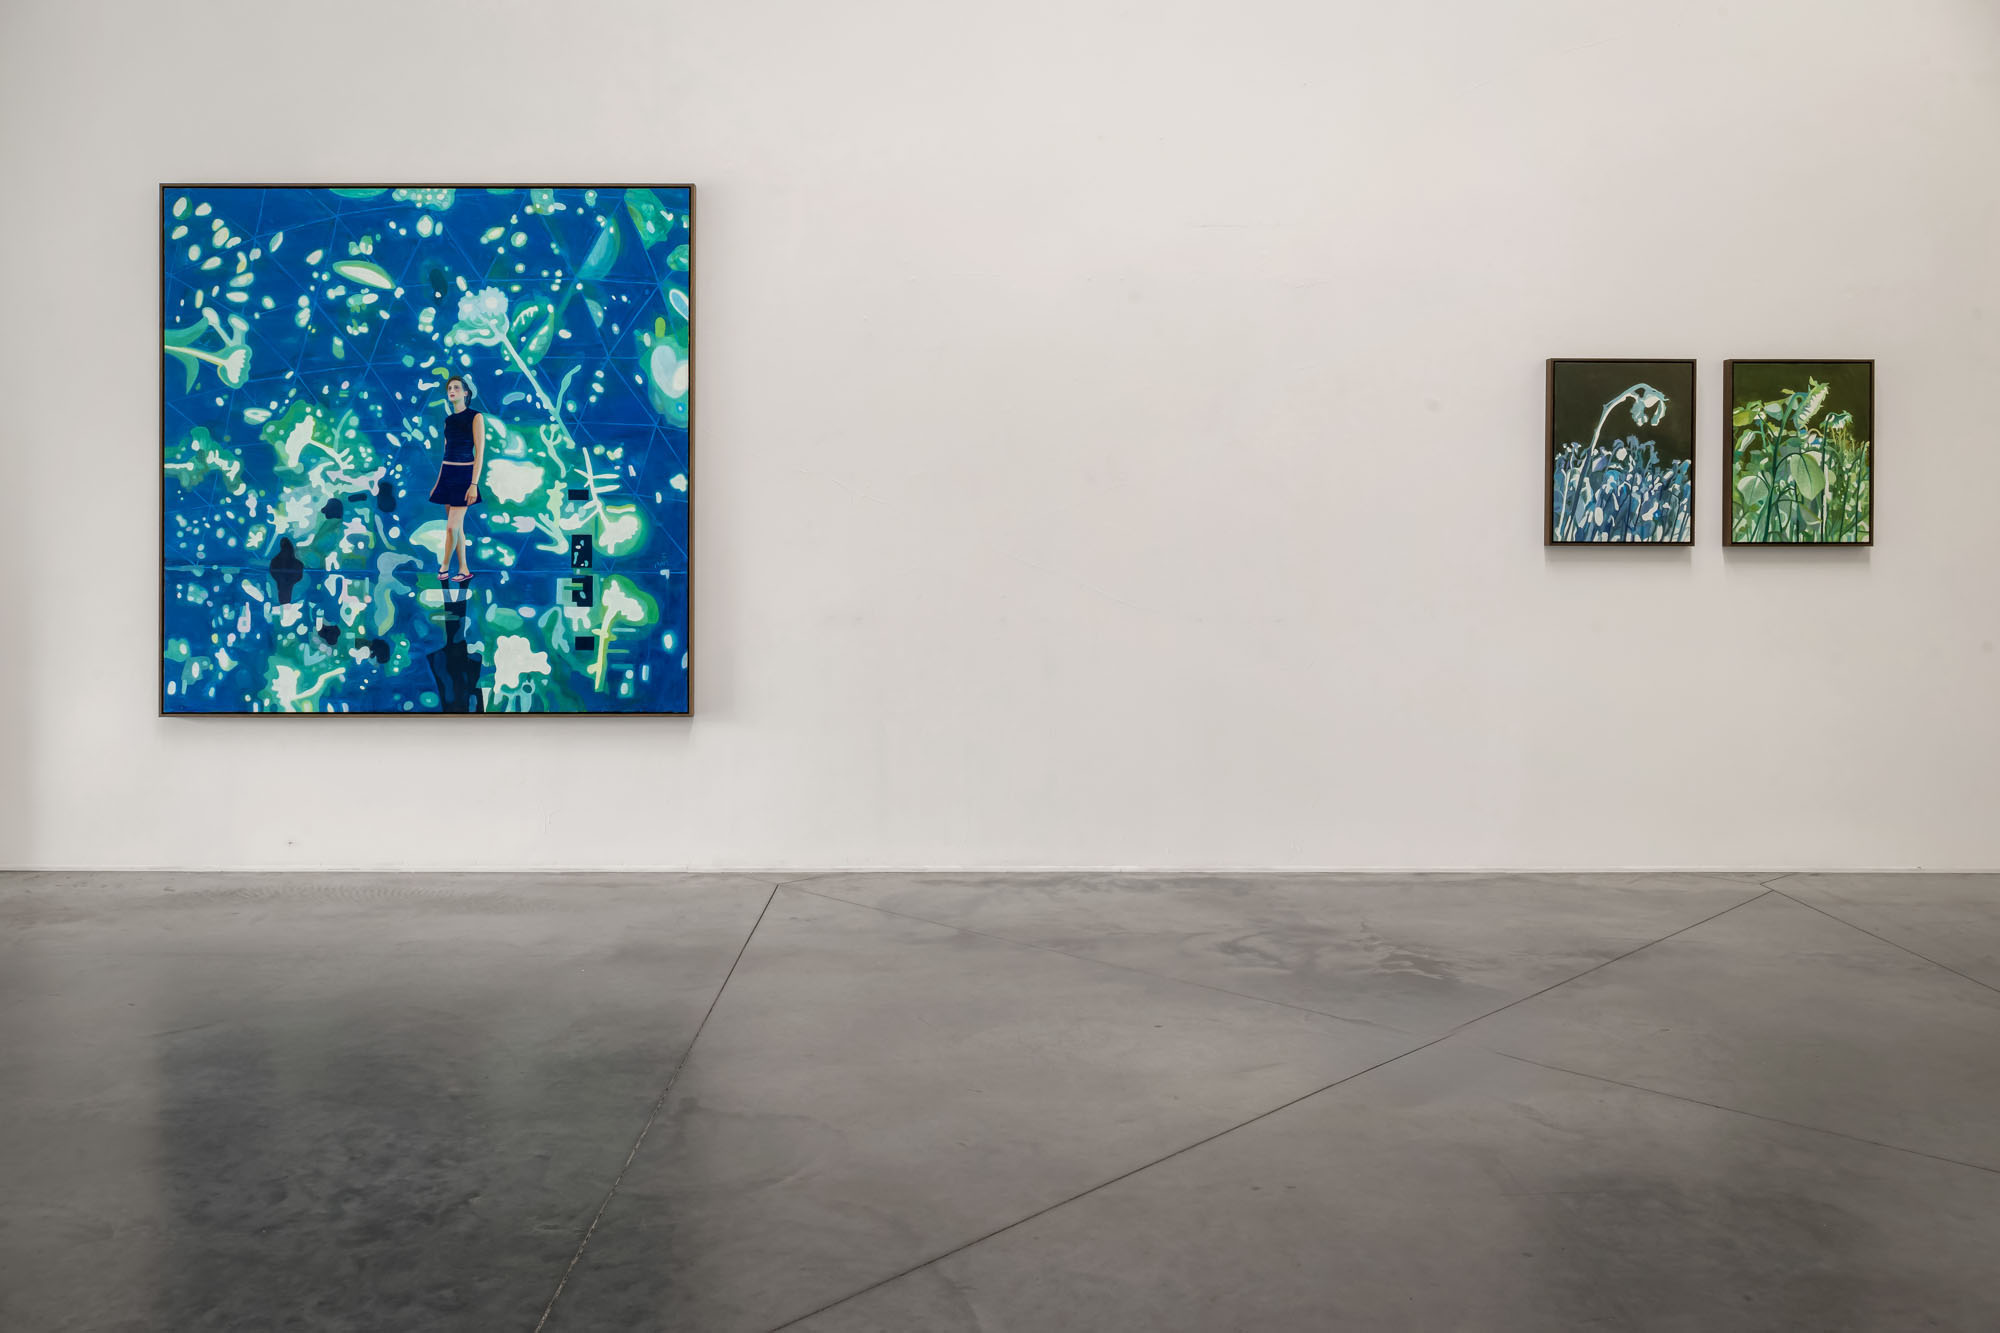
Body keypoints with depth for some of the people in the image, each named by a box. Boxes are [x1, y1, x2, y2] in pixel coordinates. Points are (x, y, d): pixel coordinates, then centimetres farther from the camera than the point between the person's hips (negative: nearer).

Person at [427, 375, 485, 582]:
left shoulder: (475, 417, -6)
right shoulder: (448, 420, 13)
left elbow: (480, 453, -11)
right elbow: (447, 452, 18)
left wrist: (474, 484, -18)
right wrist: (437, 483, 16)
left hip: (464, 474, -7)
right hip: (447, 473, 7)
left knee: (452, 526, -10)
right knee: (457, 526, 7)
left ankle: (444, 566, 5)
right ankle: (464, 569, 13)